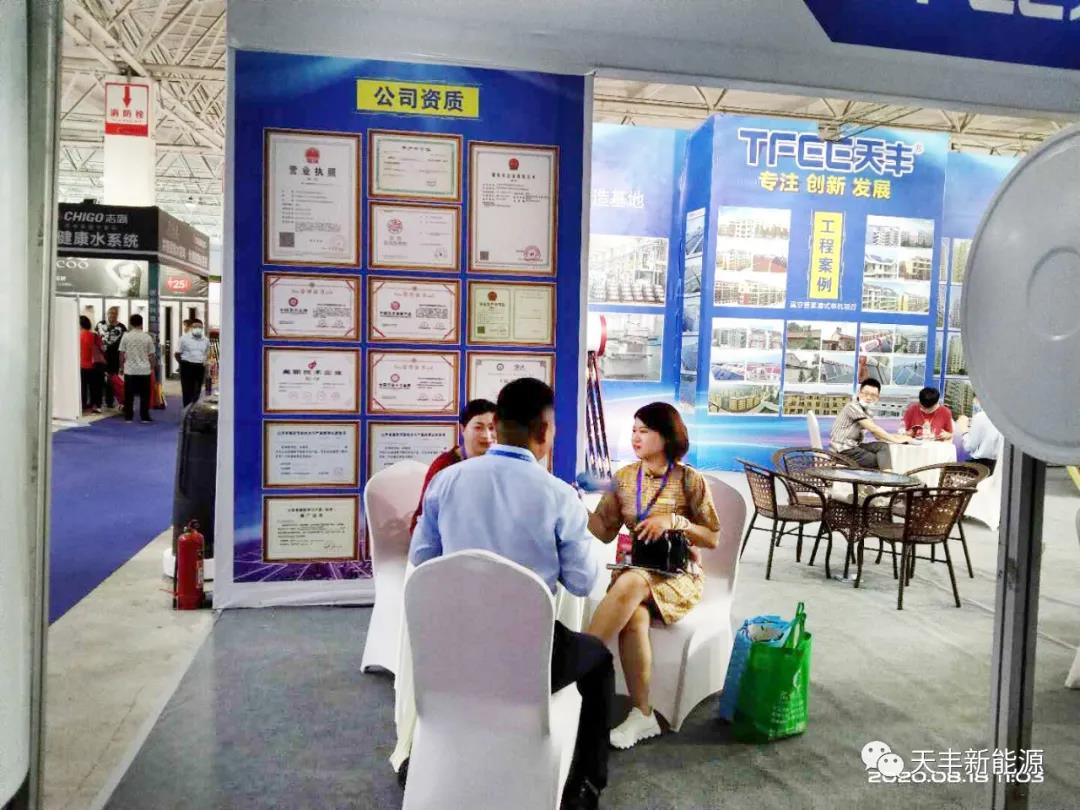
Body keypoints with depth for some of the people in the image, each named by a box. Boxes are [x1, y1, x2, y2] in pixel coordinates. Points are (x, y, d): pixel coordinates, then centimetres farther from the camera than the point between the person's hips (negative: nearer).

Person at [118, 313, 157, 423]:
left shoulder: (126, 336, -2)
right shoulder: (147, 337, -2)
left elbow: (121, 354, 0)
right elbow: (152, 355, 2)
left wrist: (123, 364, 17)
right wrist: (153, 366, 17)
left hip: (130, 370, 1)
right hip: (144, 370, 0)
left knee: (129, 395, 7)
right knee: (144, 395, 5)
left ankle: (128, 417, 9)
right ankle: (144, 417, 6)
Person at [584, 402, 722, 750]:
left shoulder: (689, 479, -4)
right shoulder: (624, 477, 6)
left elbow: (713, 539, 0)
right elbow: (605, 531, 3)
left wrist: (674, 521, -16)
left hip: (677, 575, -3)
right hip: (634, 571, 3)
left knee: (631, 583, -37)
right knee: (633, 617, -33)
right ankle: (642, 715, -23)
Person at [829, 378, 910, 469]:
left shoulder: (866, 410, 12)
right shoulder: (853, 406, -14)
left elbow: (877, 435, 9)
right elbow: (873, 428, -20)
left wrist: (899, 437, -5)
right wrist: (895, 440, -14)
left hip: (854, 446, 8)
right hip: (843, 449, -8)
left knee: (883, 446, -11)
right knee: (880, 461, -11)